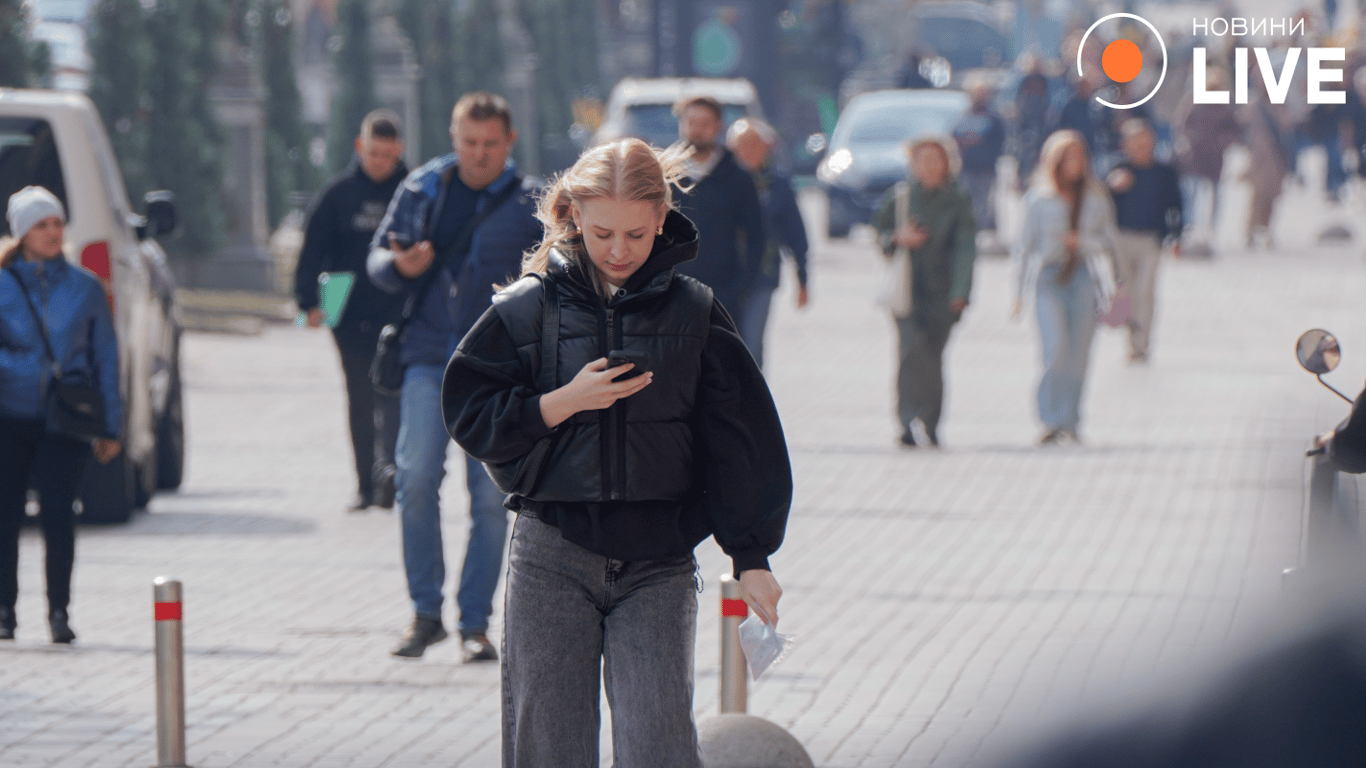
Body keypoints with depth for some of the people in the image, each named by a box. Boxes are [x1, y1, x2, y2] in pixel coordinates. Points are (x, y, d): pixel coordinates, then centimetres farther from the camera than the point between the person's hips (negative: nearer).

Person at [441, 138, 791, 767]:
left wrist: (751, 556, 2)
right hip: (551, 558, 1)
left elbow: (739, 439, 5)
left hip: (658, 564, 0)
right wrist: (564, 402, -12)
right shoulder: (526, 308, 1)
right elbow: (470, 418, 1)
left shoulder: (695, 313, 3)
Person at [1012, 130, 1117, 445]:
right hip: (1049, 277, -2)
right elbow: (1025, 245, 9)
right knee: (1056, 348, -17)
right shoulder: (1039, 199, 4)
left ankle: (1070, 422, 15)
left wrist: (1081, 241, -8)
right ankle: (1052, 421, -10)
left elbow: (1108, 241, 12)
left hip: (1084, 278, 2)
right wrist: (1019, 292, 7)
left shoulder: (1095, 198, 8)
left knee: (1079, 354, 2)